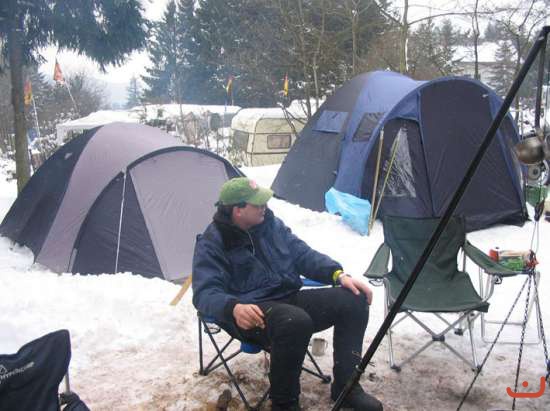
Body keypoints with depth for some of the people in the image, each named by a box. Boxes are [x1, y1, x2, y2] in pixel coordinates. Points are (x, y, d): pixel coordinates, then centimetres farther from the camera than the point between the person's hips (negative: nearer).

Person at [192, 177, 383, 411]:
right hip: (253, 313, -7)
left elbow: (303, 254, 11)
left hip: (289, 298, 7)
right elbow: (205, 292, -20)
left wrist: (338, 274, -4)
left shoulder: (269, 223, 8)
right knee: (296, 322, -39)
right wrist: (234, 308, -42)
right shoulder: (211, 244, -11)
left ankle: (345, 385, -1)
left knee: (353, 300, -10)